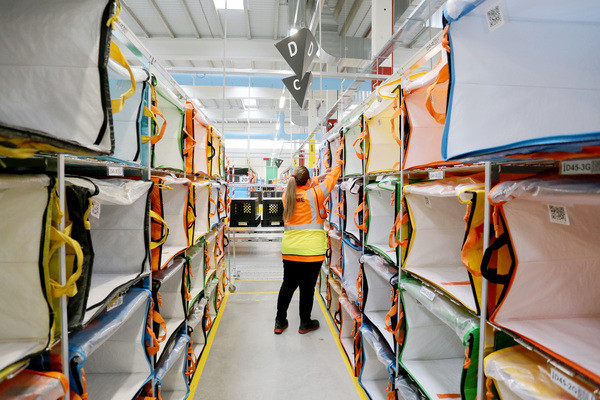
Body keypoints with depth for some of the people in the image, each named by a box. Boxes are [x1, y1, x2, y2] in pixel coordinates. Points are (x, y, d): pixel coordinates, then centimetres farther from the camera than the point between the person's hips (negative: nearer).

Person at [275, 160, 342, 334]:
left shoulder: (287, 195, 4)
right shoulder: (314, 194, -9)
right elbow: (331, 179, 5)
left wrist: (314, 181, 34)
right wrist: (338, 165, 23)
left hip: (289, 250, 5)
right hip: (311, 251, -5)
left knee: (288, 285, 16)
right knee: (307, 287, 9)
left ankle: (280, 322, 28)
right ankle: (305, 323, 25)